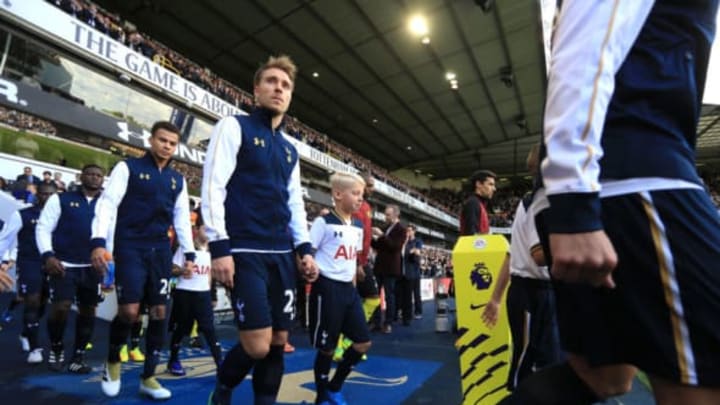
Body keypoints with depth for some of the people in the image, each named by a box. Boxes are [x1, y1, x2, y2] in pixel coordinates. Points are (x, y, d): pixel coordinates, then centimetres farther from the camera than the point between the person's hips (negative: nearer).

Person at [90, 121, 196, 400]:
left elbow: (182, 218, 16)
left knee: (159, 312, 3)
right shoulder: (128, 167, 1)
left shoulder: (178, 180, 13)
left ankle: (148, 378, 16)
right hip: (130, 248, -4)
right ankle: (113, 361, 21)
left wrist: (189, 253, 12)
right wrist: (98, 241, -18)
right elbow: (107, 203, -6)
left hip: (161, 251, 4)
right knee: (129, 311, -11)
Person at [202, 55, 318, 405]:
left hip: (281, 254, 7)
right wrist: (219, 247, -15)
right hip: (245, 252, -6)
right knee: (257, 345, -8)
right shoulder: (234, 127, 1)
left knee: (278, 342, 8)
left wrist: (304, 249, 11)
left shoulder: (290, 149, 19)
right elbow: (213, 186, -8)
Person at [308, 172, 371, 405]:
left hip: (349, 288, 8)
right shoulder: (324, 223, -11)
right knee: (327, 347, 4)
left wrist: (352, 279, 15)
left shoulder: (358, 227, 10)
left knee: (363, 342, 9)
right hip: (327, 288, -7)